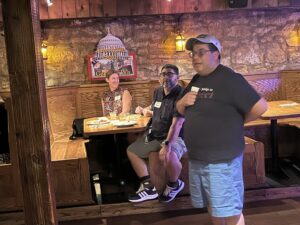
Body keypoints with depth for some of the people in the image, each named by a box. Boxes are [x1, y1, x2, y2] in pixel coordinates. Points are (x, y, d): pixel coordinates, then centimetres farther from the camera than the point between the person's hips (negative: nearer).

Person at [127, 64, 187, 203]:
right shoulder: (158, 92, 7)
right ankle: (148, 187, 11)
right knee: (131, 150, 11)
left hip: (175, 137, -9)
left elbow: (177, 123, -30)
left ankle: (174, 185, -5)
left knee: (168, 156, -39)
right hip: (154, 135, 9)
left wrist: (167, 144, -40)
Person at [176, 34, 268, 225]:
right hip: (196, 158, 8)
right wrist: (183, 101, -3)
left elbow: (260, 107, -21)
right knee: (212, 206, 21)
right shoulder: (196, 80, 10)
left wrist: (234, 123, -7)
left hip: (222, 159, -8)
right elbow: (181, 110, 20)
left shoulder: (229, 79, -16)